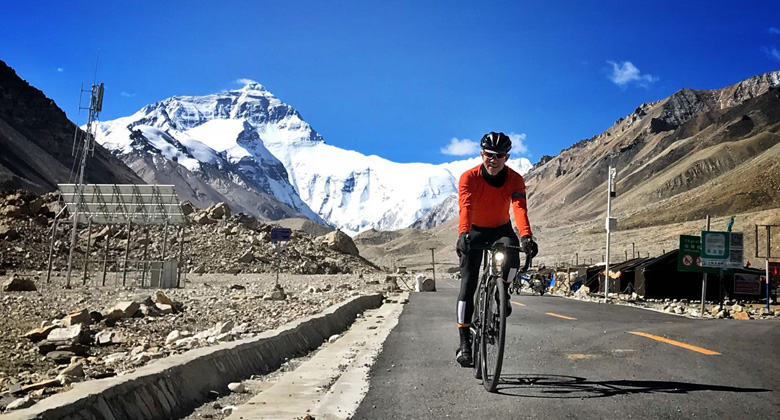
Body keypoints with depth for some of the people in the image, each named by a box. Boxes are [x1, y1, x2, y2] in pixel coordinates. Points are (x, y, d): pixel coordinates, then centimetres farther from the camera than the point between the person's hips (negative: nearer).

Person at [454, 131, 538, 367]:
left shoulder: (515, 180, -18)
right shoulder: (469, 177, -22)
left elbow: (519, 208, -34)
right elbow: (465, 208, -38)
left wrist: (526, 236, -52)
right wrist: (463, 234, -57)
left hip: (501, 229, 1)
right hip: (475, 231, -1)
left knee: (511, 248, -35)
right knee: (468, 283, -12)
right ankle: (464, 341, -8)